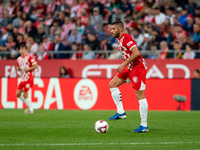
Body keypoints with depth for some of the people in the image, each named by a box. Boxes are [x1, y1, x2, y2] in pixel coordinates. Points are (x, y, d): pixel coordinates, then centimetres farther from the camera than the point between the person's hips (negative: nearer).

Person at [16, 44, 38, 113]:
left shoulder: (29, 57, -10)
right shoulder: (19, 59, 12)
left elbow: (36, 65, -12)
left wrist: (28, 69, -20)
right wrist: (18, 69, 2)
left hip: (28, 78, -8)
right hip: (23, 79, 8)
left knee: (25, 94, -10)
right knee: (18, 94, 3)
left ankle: (30, 109, 3)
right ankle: (29, 105, 19)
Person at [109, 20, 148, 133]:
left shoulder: (126, 38, -15)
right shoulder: (120, 39, 16)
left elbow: (136, 53, -24)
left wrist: (124, 64, -21)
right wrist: (123, 66, 16)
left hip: (138, 67, -11)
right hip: (130, 68, 11)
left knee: (140, 95, -9)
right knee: (112, 84, 6)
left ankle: (144, 126, -6)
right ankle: (121, 112, 7)